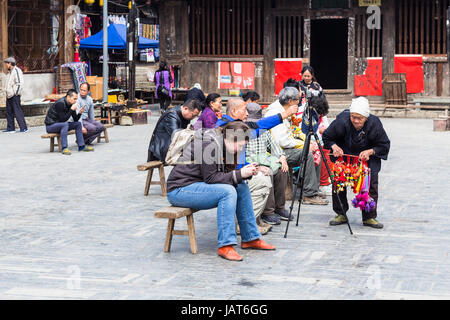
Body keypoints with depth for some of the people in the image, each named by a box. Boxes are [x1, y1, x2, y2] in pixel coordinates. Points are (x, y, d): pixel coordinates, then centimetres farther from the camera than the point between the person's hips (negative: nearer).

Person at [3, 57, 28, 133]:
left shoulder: (17, 71, -10)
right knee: (9, 112, 10)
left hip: (15, 95, -9)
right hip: (9, 95, 9)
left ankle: (23, 128, -10)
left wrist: (15, 93, -18)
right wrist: (7, 91, 14)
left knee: (17, 111, -10)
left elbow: (20, 83, -17)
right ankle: (10, 128, 15)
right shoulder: (9, 72, 19)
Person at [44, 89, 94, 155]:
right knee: (65, 124, -35)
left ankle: (81, 146, 2)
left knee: (78, 124, 1)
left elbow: (75, 120, 5)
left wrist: (79, 113, -14)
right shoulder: (60, 103, -24)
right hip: (50, 126, -9)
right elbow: (63, 119, -28)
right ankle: (64, 148, -36)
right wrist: (72, 110, -29)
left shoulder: (71, 104, 1)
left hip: (60, 124, 9)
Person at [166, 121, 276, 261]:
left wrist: (246, 173, -8)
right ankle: (225, 246, -26)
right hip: (179, 190, -10)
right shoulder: (209, 145, -21)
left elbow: (223, 175, 9)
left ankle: (251, 238, 4)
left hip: (197, 185, 10)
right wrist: (239, 174, -23)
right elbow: (210, 178, -22)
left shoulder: (223, 146, 7)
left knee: (242, 187, -1)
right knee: (227, 191, -27)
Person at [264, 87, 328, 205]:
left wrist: (305, 143, 6)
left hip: (283, 149, 10)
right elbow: (282, 141, -23)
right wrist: (304, 144, -13)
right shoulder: (275, 113, -15)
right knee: (306, 154, -26)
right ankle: (309, 195, -25)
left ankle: (312, 192, 2)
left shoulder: (282, 112, 18)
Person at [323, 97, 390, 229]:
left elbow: (384, 145, -11)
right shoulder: (342, 121, -28)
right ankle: (341, 215, 11)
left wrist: (370, 152, -26)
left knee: (371, 182, -7)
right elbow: (326, 137, -8)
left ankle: (369, 217, 7)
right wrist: (334, 147, -25)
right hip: (343, 154, 0)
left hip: (368, 156, 0)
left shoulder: (374, 124, -27)